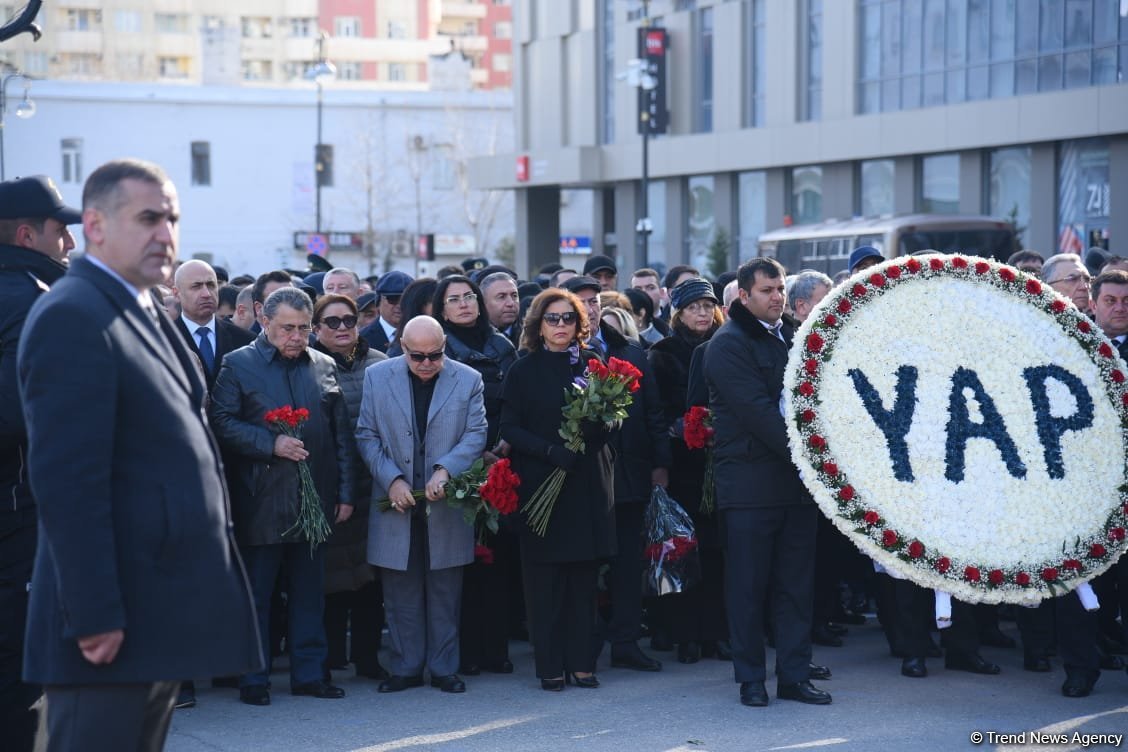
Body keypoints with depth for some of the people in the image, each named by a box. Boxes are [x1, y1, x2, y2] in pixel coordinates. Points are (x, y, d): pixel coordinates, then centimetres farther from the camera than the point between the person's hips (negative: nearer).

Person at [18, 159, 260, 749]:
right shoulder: (73, 316, -15)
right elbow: (67, 480, -21)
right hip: (114, 623, -10)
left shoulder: (143, 314, 16)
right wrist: (95, 616, -23)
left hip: (164, 609, 10)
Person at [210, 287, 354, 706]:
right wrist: (272, 445, -18)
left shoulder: (324, 367, 11)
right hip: (261, 502, -4)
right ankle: (253, 679, 10)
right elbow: (222, 423, -8)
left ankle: (309, 673, 17)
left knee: (309, 592, 9)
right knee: (256, 595, 3)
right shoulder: (238, 365, 0)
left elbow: (342, 434, 12)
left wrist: (344, 493, 7)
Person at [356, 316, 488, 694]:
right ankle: (406, 668, 15)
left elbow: (476, 435, -1)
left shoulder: (468, 380, 1)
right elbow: (367, 435, 2)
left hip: (446, 504, 0)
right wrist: (392, 479, -10)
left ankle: (444, 668, 15)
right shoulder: (377, 377, 2)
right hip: (396, 501, 0)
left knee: (445, 591, 6)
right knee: (401, 592, 5)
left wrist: (445, 470, -17)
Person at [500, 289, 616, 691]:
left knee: (584, 578, 4)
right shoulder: (524, 370, 2)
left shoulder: (593, 364, 9)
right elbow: (510, 428, -3)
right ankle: (550, 666, 6)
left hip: (589, 483, 2)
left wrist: (596, 426, -14)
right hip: (539, 483, -2)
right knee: (544, 581, 0)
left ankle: (581, 662, 11)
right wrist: (550, 450, -17)